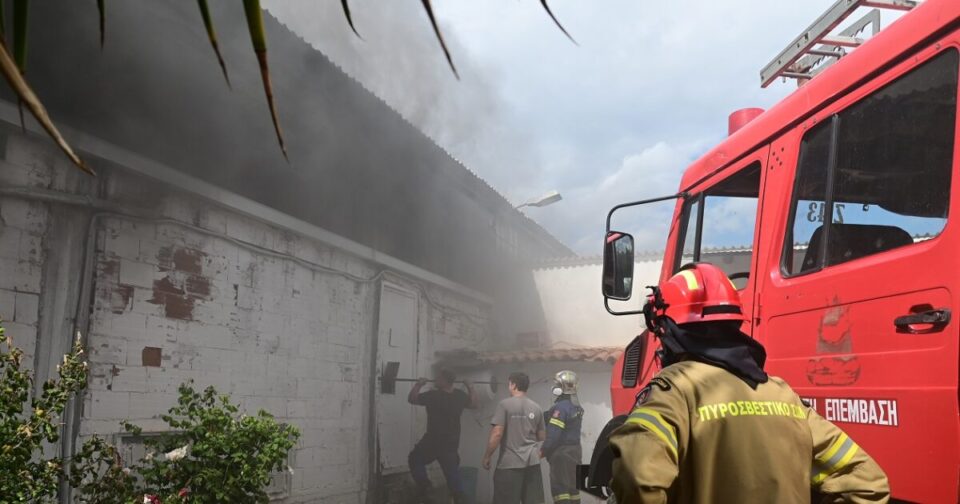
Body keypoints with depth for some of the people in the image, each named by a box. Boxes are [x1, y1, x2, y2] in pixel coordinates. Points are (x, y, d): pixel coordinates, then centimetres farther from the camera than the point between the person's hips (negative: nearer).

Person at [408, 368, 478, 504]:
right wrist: (470, 388, 21)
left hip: (433, 441, -5)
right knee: (452, 471, 12)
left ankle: (424, 487, 3)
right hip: (452, 442, 5)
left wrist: (418, 385, -3)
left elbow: (411, 399, -10)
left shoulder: (433, 395, -19)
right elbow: (474, 405, 18)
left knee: (415, 459, 16)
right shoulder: (460, 396, -1)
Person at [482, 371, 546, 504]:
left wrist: (487, 457, -2)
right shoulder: (536, 407, 9)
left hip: (510, 462, -5)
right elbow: (542, 436, 16)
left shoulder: (505, 404, -8)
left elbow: (497, 434, -13)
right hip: (533, 462, 5)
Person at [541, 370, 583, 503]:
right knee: (572, 486, 13)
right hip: (574, 450, 9)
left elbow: (554, 434, -22)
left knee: (560, 487, -5)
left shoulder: (561, 407, -18)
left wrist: (543, 451, -11)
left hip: (561, 452, -9)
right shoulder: (577, 406, 9)